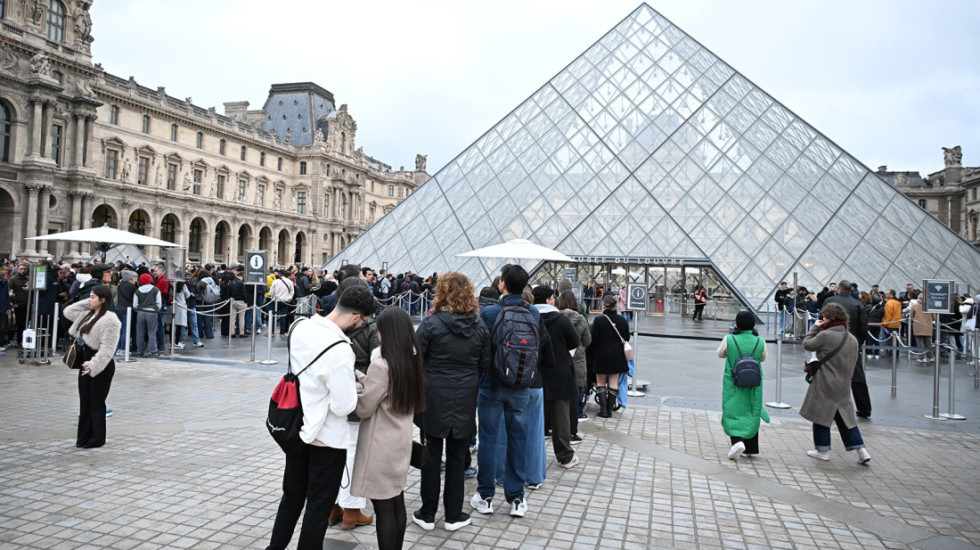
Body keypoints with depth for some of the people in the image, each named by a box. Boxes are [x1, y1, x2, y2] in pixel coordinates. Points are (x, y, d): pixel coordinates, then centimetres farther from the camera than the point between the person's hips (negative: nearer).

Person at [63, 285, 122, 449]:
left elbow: (107, 348, -20)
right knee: (84, 401, 12)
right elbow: (68, 312, 23)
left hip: (101, 365, -9)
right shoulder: (87, 314, 11)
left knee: (96, 402, 0)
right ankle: (84, 436, 22)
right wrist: (87, 303, 11)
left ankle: (97, 438, 12)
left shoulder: (110, 319, -17)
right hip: (87, 359, 9)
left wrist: (94, 365, -27)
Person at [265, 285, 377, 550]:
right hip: (327, 437, -7)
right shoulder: (340, 351, -30)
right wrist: (355, 387, -5)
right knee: (319, 506, 13)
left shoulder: (301, 327, -7)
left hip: (297, 427, 7)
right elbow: (345, 406, -25)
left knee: (292, 496, 25)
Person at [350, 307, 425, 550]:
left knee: (383, 508, 2)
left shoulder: (381, 365, -21)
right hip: (401, 441, 8)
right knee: (397, 502, 17)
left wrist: (354, 382, -2)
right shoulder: (411, 361, 3)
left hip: (381, 445, -8)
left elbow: (364, 408, -14)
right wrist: (361, 378, 7)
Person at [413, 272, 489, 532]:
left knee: (431, 456, 10)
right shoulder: (479, 327, -2)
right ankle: (454, 515, 22)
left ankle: (427, 514, 20)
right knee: (457, 457, 13)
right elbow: (485, 365, 5)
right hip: (465, 401, 3)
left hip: (434, 398, -2)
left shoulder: (430, 323, -13)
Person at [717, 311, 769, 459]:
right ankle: (752, 449, 21)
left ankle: (737, 440, -19)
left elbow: (720, 354, 6)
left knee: (732, 413, 4)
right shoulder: (760, 341, -6)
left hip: (732, 383, -2)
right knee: (752, 414, 14)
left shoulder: (729, 340, -11)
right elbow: (763, 358, 11)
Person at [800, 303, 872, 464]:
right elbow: (853, 362, 14)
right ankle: (861, 450, 10)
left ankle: (823, 450, 13)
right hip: (844, 386, 7)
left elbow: (807, 344, -4)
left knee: (821, 415, 6)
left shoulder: (825, 335, -17)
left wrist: (815, 327, 6)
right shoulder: (852, 339, 6)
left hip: (825, 385, -6)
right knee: (845, 416, 14)